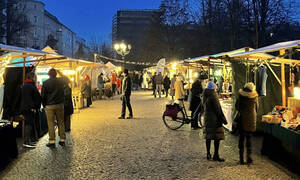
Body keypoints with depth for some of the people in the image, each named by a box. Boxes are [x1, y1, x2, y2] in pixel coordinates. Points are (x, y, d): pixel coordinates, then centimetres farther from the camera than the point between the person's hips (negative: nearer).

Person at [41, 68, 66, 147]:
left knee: (51, 123, 2)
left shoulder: (45, 83, -5)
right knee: (61, 122, 9)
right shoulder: (61, 82, 3)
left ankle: (52, 141, 2)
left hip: (49, 106, -3)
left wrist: (44, 105, 9)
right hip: (60, 105, 3)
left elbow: (43, 96, -1)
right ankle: (62, 140, 13)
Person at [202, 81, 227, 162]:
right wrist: (223, 119, -8)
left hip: (207, 119, 9)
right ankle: (216, 156, 0)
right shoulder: (213, 96, -17)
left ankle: (208, 154, 22)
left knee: (208, 137, 14)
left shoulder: (205, 96, 8)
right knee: (217, 137, -3)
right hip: (214, 119, -9)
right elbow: (218, 109, -15)